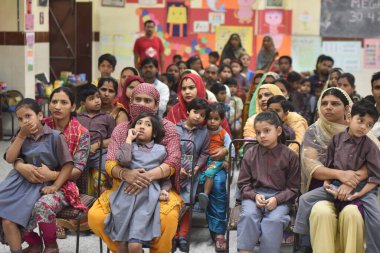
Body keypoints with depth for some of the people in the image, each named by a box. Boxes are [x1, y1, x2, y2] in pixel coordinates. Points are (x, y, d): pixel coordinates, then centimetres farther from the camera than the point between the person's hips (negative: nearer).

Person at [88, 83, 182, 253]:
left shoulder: (167, 128, 2)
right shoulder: (121, 129, 7)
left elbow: (172, 162, -10)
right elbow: (109, 164, -4)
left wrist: (148, 176, -30)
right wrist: (125, 174, -29)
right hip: (123, 188, 2)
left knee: (168, 217, -34)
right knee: (95, 216, -23)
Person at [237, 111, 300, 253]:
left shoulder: (289, 155, 1)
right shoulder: (250, 154, 5)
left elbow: (293, 187, 3)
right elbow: (243, 183, 8)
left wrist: (277, 199, -14)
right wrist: (255, 196, -12)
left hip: (279, 197, -1)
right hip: (254, 195, 1)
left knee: (274, 220, -30)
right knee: (248, 215, -29)